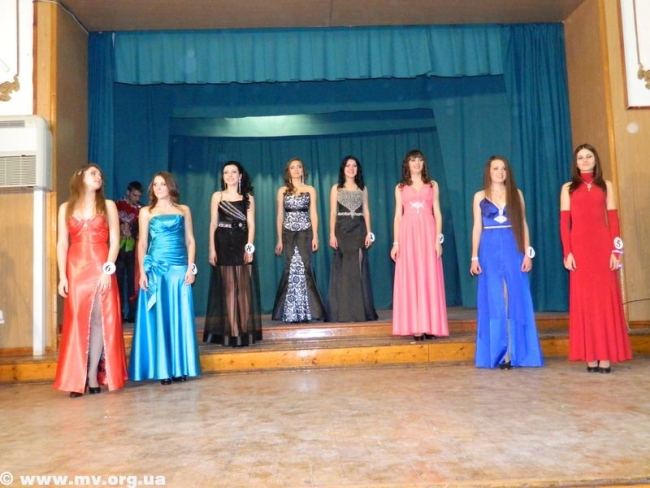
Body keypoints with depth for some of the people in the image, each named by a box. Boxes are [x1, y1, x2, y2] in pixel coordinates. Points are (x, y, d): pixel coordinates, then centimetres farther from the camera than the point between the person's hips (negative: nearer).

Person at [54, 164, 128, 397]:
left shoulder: (108, 206, 7)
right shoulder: (66, 208, 10)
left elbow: (114, 241, 1)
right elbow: (62, 244, 6)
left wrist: (108, 270, -10)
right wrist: (62, 276, -2)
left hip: (101, 269, -1)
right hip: (75, 270, 1)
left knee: (100, 319, -3)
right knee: (76, 322, 0)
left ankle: (93, 374, 4)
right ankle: (77, 378, 4)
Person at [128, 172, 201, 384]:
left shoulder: (184, 210, 11)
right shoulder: (146, 212, 8)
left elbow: (190, 241, 9)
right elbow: (142, 243, 5)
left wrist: (191, 267, -2)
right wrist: (142, 272, -5)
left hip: (180, 268, 1)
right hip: (155, 268, -1)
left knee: (179, 317, 2)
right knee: (157, 317, 0)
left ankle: (180, 367, 9)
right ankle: (162, 369, 7)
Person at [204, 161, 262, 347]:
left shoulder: (248, 197, 8)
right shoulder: (217, 196, 8)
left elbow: (251, 224, 2)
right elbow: (213, 224, 5)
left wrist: (249, 246, -9)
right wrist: (212, 248, -4)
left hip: (242, 244, 0)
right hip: (223, 244, 0)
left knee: (244, 287, 1)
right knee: (228, 287, 1)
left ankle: (245, 331, 7)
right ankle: (231, 332, 3)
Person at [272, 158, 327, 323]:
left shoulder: (310, 189, 8)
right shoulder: (282, 191, 9)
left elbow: (313, 214, 4)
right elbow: (280, 216, 8)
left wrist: (315, 236, -4)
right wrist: (279, 239, 4)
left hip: (305, 232, -1)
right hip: (289, 234, 1)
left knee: (304, 268, -6)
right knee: (291, 269, 0)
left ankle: (305, 311, 0)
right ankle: (291, 312, 6)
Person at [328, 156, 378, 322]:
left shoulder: (363, 188, 12)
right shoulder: (336, 188, 6)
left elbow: (366, 212, 10)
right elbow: (332, 213, 1)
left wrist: (368, 233, 1)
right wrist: (332, 234, -8)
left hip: (359, 231, 2)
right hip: (342, 231, -2)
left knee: (359, 270, 1)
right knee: (343, 270, -2)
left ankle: (361, 311, 7)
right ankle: (343, 312, 3)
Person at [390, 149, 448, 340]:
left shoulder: (432, 185, 12)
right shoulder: (400, 187, 12)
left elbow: (437, 214, 7)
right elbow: (398, 216, 9)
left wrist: (438, 239, -3)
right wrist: (396, 242, 1)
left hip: (428, 233, 0)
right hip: (408, 234, 0)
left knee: (429, 278, -3)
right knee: (410, 279, -2)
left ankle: (430, 325, 1)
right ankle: (416, 327, 0)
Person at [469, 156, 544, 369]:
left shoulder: (516, 194, 9)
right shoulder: (480, 196, 7)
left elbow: (523, 225, 7)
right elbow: (477, 228, 6)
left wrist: (527, 253, -1)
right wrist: (474, 257, 0)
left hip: (513, 251, 1)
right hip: (490, 252, 0)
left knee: (516, 301, 0)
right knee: (494, 302, 2)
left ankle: (517, 353, 7)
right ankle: (497, 353, 8)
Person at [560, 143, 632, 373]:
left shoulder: (606, 186, 13)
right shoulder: (568, 188, 10)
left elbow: (613, 219, 6)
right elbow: (564, 222, 3)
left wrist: (616, 250, -4)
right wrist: (567, 252, -6)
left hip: (603, 246, 1)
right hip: (580, 248, 0)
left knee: (605, 298, -2)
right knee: (584, 298, -1)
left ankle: (606, 356, 0)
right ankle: (591, 356, 2)